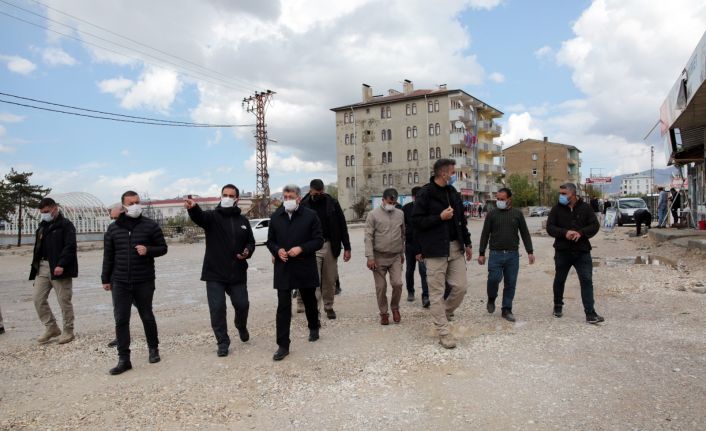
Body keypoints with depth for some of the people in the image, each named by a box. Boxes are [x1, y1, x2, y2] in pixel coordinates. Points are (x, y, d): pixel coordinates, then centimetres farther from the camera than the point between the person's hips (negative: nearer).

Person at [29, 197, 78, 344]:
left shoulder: (66, 225, -6)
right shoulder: (42, 226, 18)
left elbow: (70, 247, -16)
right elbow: (38, 248, 21)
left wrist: (61, 265, -25)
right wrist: (35, 266, 13)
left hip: (59, 268, -7)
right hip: (42, 267, 8)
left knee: (64, 301, -2)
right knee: (38, 299, 4)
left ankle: (68, 331, 11)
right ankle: (51, 328, 17)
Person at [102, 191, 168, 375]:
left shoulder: (150, 225, -2)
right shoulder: (113, 228, 5)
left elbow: (163, 248, 1)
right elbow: (108, 256, 10)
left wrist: (148, 250, -19)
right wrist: (106, 279, 9)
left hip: (144, 282, -2)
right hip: (120, 282, 2)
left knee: (147, 317, 10)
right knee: (121, 320, 1)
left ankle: (153, 349, 30)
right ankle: (124, 359, 9)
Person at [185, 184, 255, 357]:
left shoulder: (243, 220, 8)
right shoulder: (212, 216, -3)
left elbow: (250, 242, 16)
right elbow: (199, 216, -26)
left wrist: (248, 251, -7)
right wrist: (193, 207, -50)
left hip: (237, 273, 3)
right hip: (214, 273, -2)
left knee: (242, 304, 7)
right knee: (217, 308, -1)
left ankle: (241, 327, 39)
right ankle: (223, 342, 14)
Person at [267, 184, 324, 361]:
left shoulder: (310, 215, -5)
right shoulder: (276, 217, 5)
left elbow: (319, 240, -6)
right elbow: (270, 241, 11)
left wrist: (301, 249, -20)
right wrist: (277, 250, -10)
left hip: (305, 267, -1)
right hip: (283, 268, 1)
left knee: (309, 301, 18)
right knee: (283, 307, -3)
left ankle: (314, 327, 45)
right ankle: (283, 345, 3)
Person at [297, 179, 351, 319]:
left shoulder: (332, 203, -1)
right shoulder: (304, 205, -4)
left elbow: (342, 226, 2)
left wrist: (347, 248, 0)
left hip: (330, 246, 2)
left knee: (330, 280, 10)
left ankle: (329, 307, 26)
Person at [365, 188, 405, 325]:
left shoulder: (400, 214, 6)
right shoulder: (373, 214, -5)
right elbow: (368, 237, -9)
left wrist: (402, 253, 19)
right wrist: (370, 257, -14)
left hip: (396, 257, 2)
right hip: (379, 257, -2)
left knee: (397, 283, -8)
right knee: (381, 287, 4)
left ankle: (395, 307, 17)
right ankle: (383, 313, 20)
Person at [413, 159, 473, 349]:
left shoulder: (453, 193, 13)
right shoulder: (425, 194, -9)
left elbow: (461, 220, 19)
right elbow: (416, 220, -12)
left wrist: (467, 243, 18)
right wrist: (440, 217, -18)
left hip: (456, 247, 7)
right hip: (435, 250, -6)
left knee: (460, 287, 6)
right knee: (437, 292, 0)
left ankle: (443, 315, 30)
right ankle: (443, 333, 9)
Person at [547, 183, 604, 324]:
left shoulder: (585, 208, 1)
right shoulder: (557, 209, 0)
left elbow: (595, 226, -2)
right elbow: (550, 227, -6)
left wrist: (581, 233, -19)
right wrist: (564, 233, -23)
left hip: (582, 251, -1)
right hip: (562, 251, 1)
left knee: (587, 281, -6)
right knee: (559, 280, 14)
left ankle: (590, 314, -4)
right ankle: (558, 307, 34)